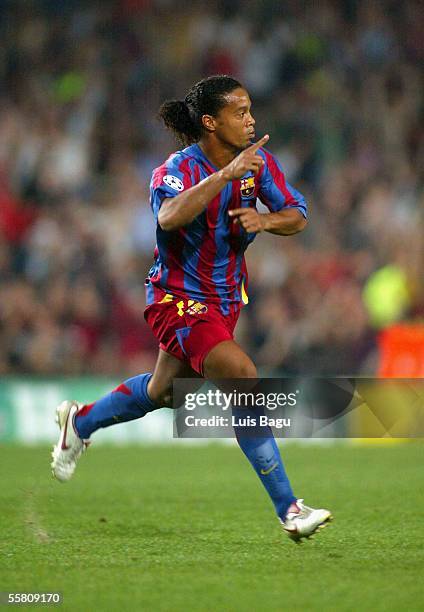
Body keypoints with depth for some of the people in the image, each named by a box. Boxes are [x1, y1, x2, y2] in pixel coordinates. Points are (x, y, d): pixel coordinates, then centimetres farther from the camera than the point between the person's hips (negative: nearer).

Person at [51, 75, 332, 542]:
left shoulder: (258, 160, -4)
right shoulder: (179, 169, -23)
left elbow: (297, 217, -1)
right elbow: (170, 217, -45)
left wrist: (265, 219, -22)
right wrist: (226, 174, -49)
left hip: (225, 298, 8)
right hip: (178, 298, -8)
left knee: (164, 391, 24)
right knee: (243, 379, -24)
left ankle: (80, 421, 52)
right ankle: (288, 509, -20)